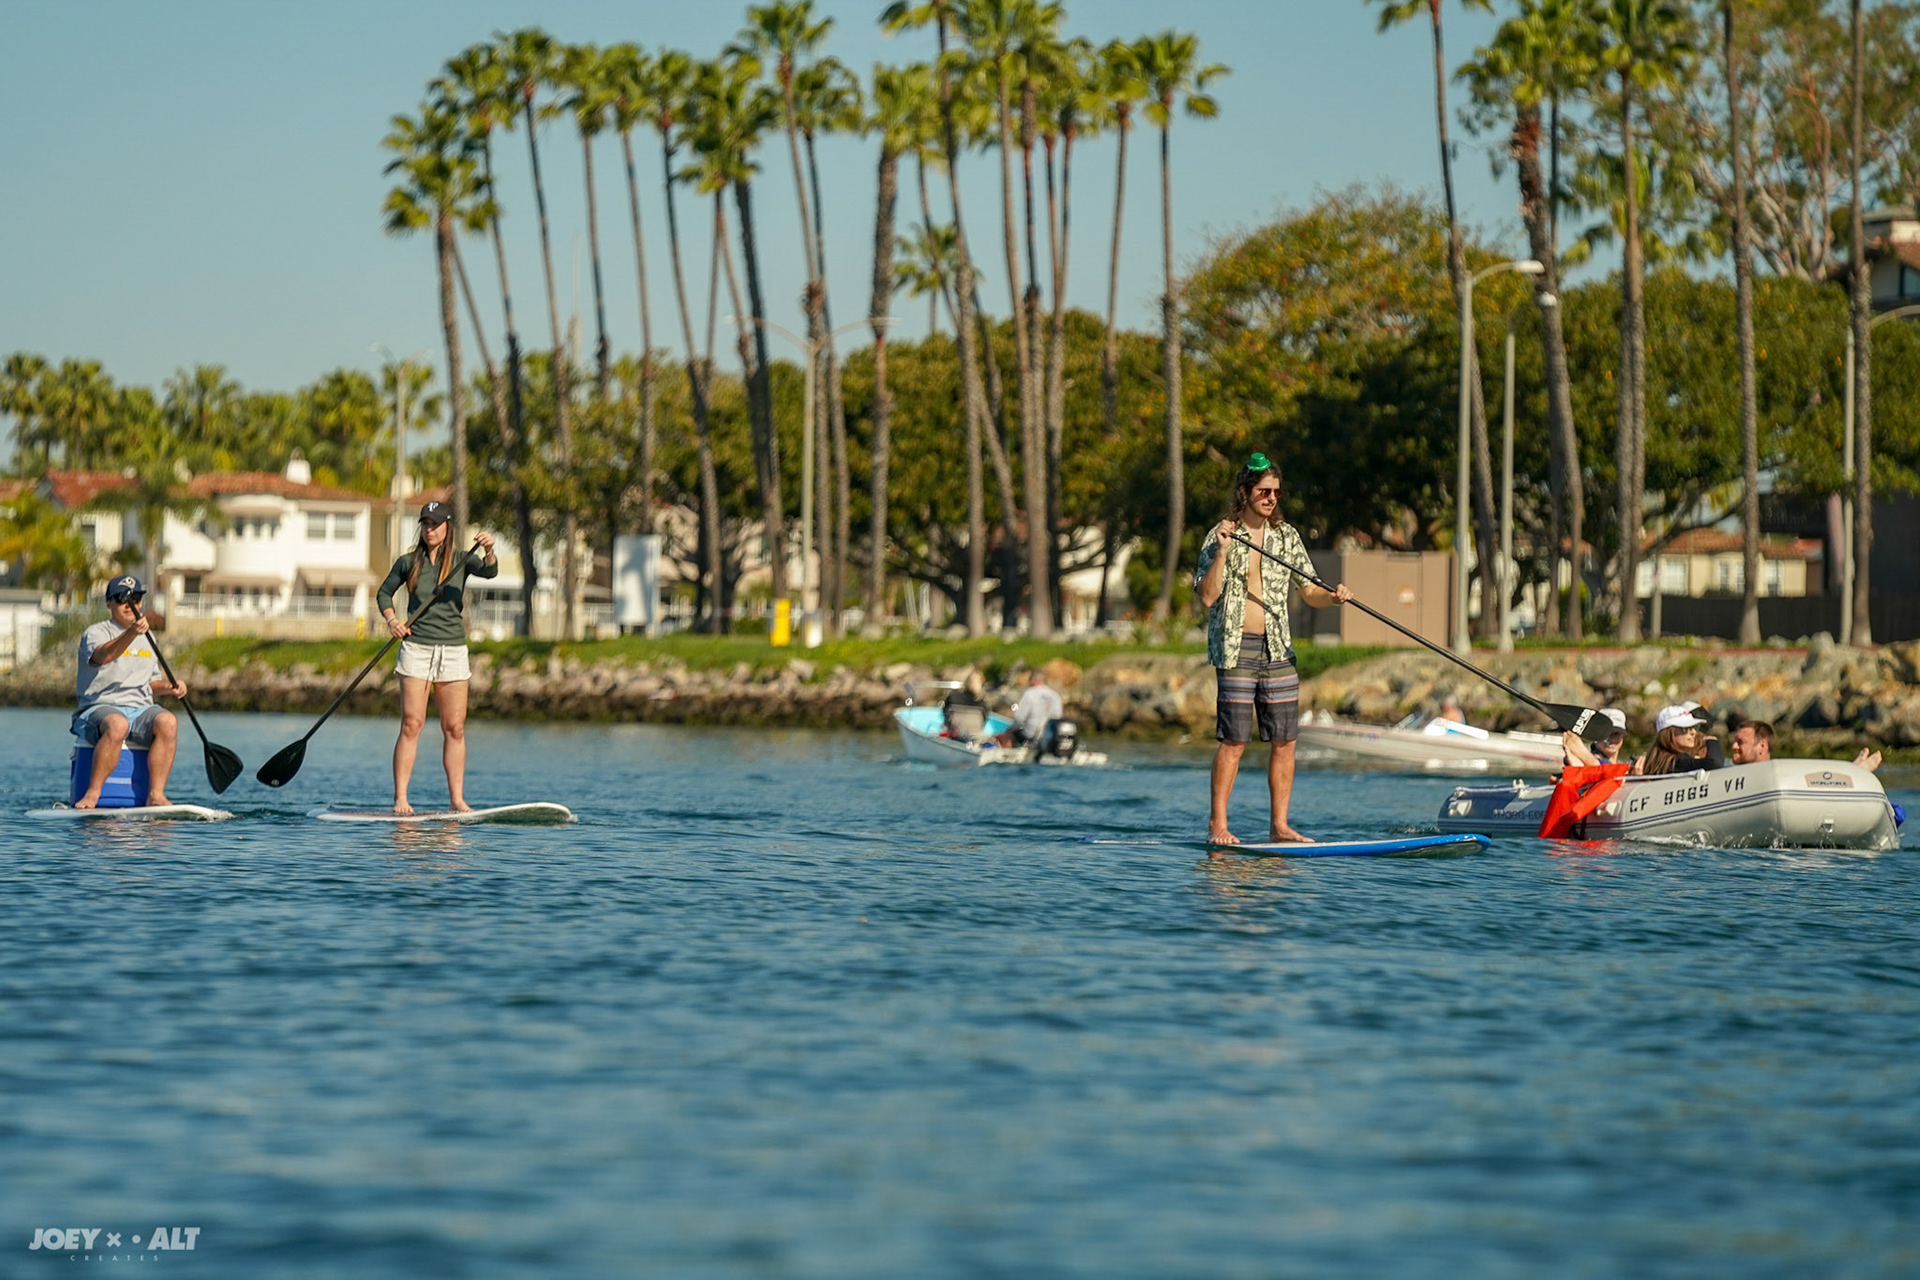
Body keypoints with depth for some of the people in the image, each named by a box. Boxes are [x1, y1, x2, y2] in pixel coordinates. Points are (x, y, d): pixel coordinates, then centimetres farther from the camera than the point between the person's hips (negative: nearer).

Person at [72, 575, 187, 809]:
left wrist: (170, 687, 8)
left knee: (167, 722, -28)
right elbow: (103, 656, -23)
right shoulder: (94, 633, 0)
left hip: (140, 709, 5)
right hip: (100, 708, -5)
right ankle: (92, 794, -32)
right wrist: (131, 633, -39)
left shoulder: (146, 640, 23)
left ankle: (156, 794, -31)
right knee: (117, 725, -40)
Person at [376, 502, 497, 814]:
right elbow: (384, 593, 17)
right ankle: (400, 798, -9)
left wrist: (489, 550, -35)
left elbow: (488, 572, -15)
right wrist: (392, 619, -1)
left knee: (455, 728, 1)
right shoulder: (408, 563, 5)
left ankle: (457, 798, 6)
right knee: (412, 724, -8)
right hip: (416, 648, -1)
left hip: (453, 650, 1)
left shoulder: (461, 560, 4)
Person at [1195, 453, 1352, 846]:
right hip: (1235, 647, -5)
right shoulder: (1220, 536, -1)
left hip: (1278, 647, 5)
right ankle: (1217, 824, 0)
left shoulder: (1286, 536, 11)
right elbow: (1207, 597, -8)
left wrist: (1333, 597, -12)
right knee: (1235, 738, -8)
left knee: (1285, 739, 3)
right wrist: (1223, 552, -18)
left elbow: (1309, 592, 9)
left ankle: (1279, 825, 9)